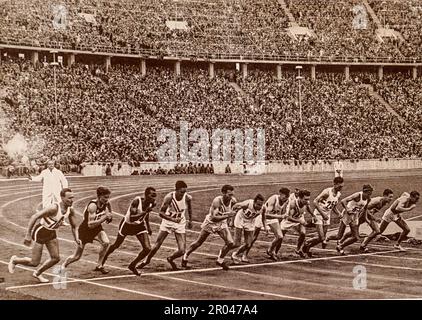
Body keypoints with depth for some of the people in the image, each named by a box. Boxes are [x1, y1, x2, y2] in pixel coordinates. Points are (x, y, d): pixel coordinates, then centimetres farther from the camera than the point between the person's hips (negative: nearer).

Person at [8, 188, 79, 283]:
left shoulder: (70, 210, -9)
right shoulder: (54, 208, -31)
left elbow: (74, 226, 5)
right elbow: (34, 217, -30)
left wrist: (76, 238, -12)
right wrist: (28, 235, -30)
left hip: (51, 233, 7)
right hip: (40, 232, -7)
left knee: (56, 258, 5)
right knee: (34, 263, -4)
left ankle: (37, 273, 27)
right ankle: (15, 260, 25)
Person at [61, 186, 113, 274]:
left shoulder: (106, 204, -11)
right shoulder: (92, 205, -31)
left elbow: (108, 220, 4)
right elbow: (90, 224, -36)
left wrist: (109, 217, -19)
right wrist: (104, 217, -39)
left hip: (97, 228, 5)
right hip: (85, 229, -5)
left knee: (106, 242, -23)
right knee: (77, 256, 3)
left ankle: (99, 265, -6)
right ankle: (63, 265, 31)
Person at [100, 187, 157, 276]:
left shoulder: (151, 204, -15)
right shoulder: (136, 201, -34)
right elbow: (131, 219, -42)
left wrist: (148, 227, 11)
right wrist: (144, 212, -48)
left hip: (140, 225, 4)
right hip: (127, 224, -4)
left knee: (148, 249, -9)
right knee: (116, 245, 16)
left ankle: (132, 265, 14)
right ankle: (104, 257, 47)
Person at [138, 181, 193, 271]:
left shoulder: (187, 198, -17)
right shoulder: (169, 197, -24)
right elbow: (161, 213, -22)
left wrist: (190, 220, 17)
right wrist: (173, 219, -35)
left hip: (180, 225, 1)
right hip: (168, 222, -1)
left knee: (182, 251, -9)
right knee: (157, 245, 4)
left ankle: (170, 259, 24)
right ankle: (147, 260, 32)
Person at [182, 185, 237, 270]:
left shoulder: (233, 201, -18)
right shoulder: (217, 201, -34)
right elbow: (214, 218, -39)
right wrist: (227, 215, -44)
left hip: (222, 223, 4)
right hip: (210, 223, -4)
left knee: (230, 243, -9)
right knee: (198, 243, 10)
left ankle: (220, 260, 15)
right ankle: (185, 257, 33)